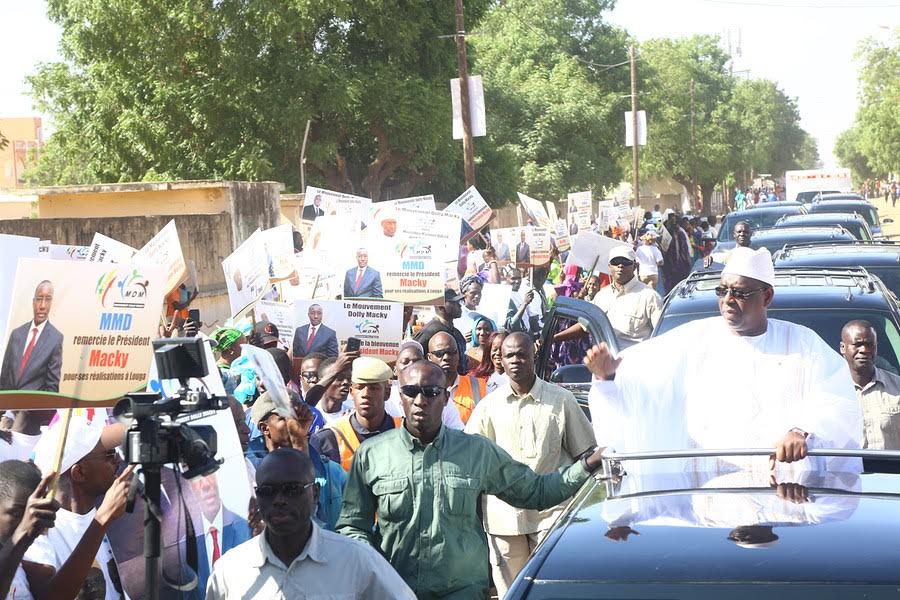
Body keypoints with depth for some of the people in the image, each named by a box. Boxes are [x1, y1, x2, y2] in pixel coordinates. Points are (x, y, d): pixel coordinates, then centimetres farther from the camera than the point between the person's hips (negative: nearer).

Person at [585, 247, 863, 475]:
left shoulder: (802, 342, 9)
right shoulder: (695, 338, 11)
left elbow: (838, 405, -4)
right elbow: (639, 372, 5)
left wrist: (803, 433, -24)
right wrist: (609, 374, -18)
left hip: (790, 475, -1)